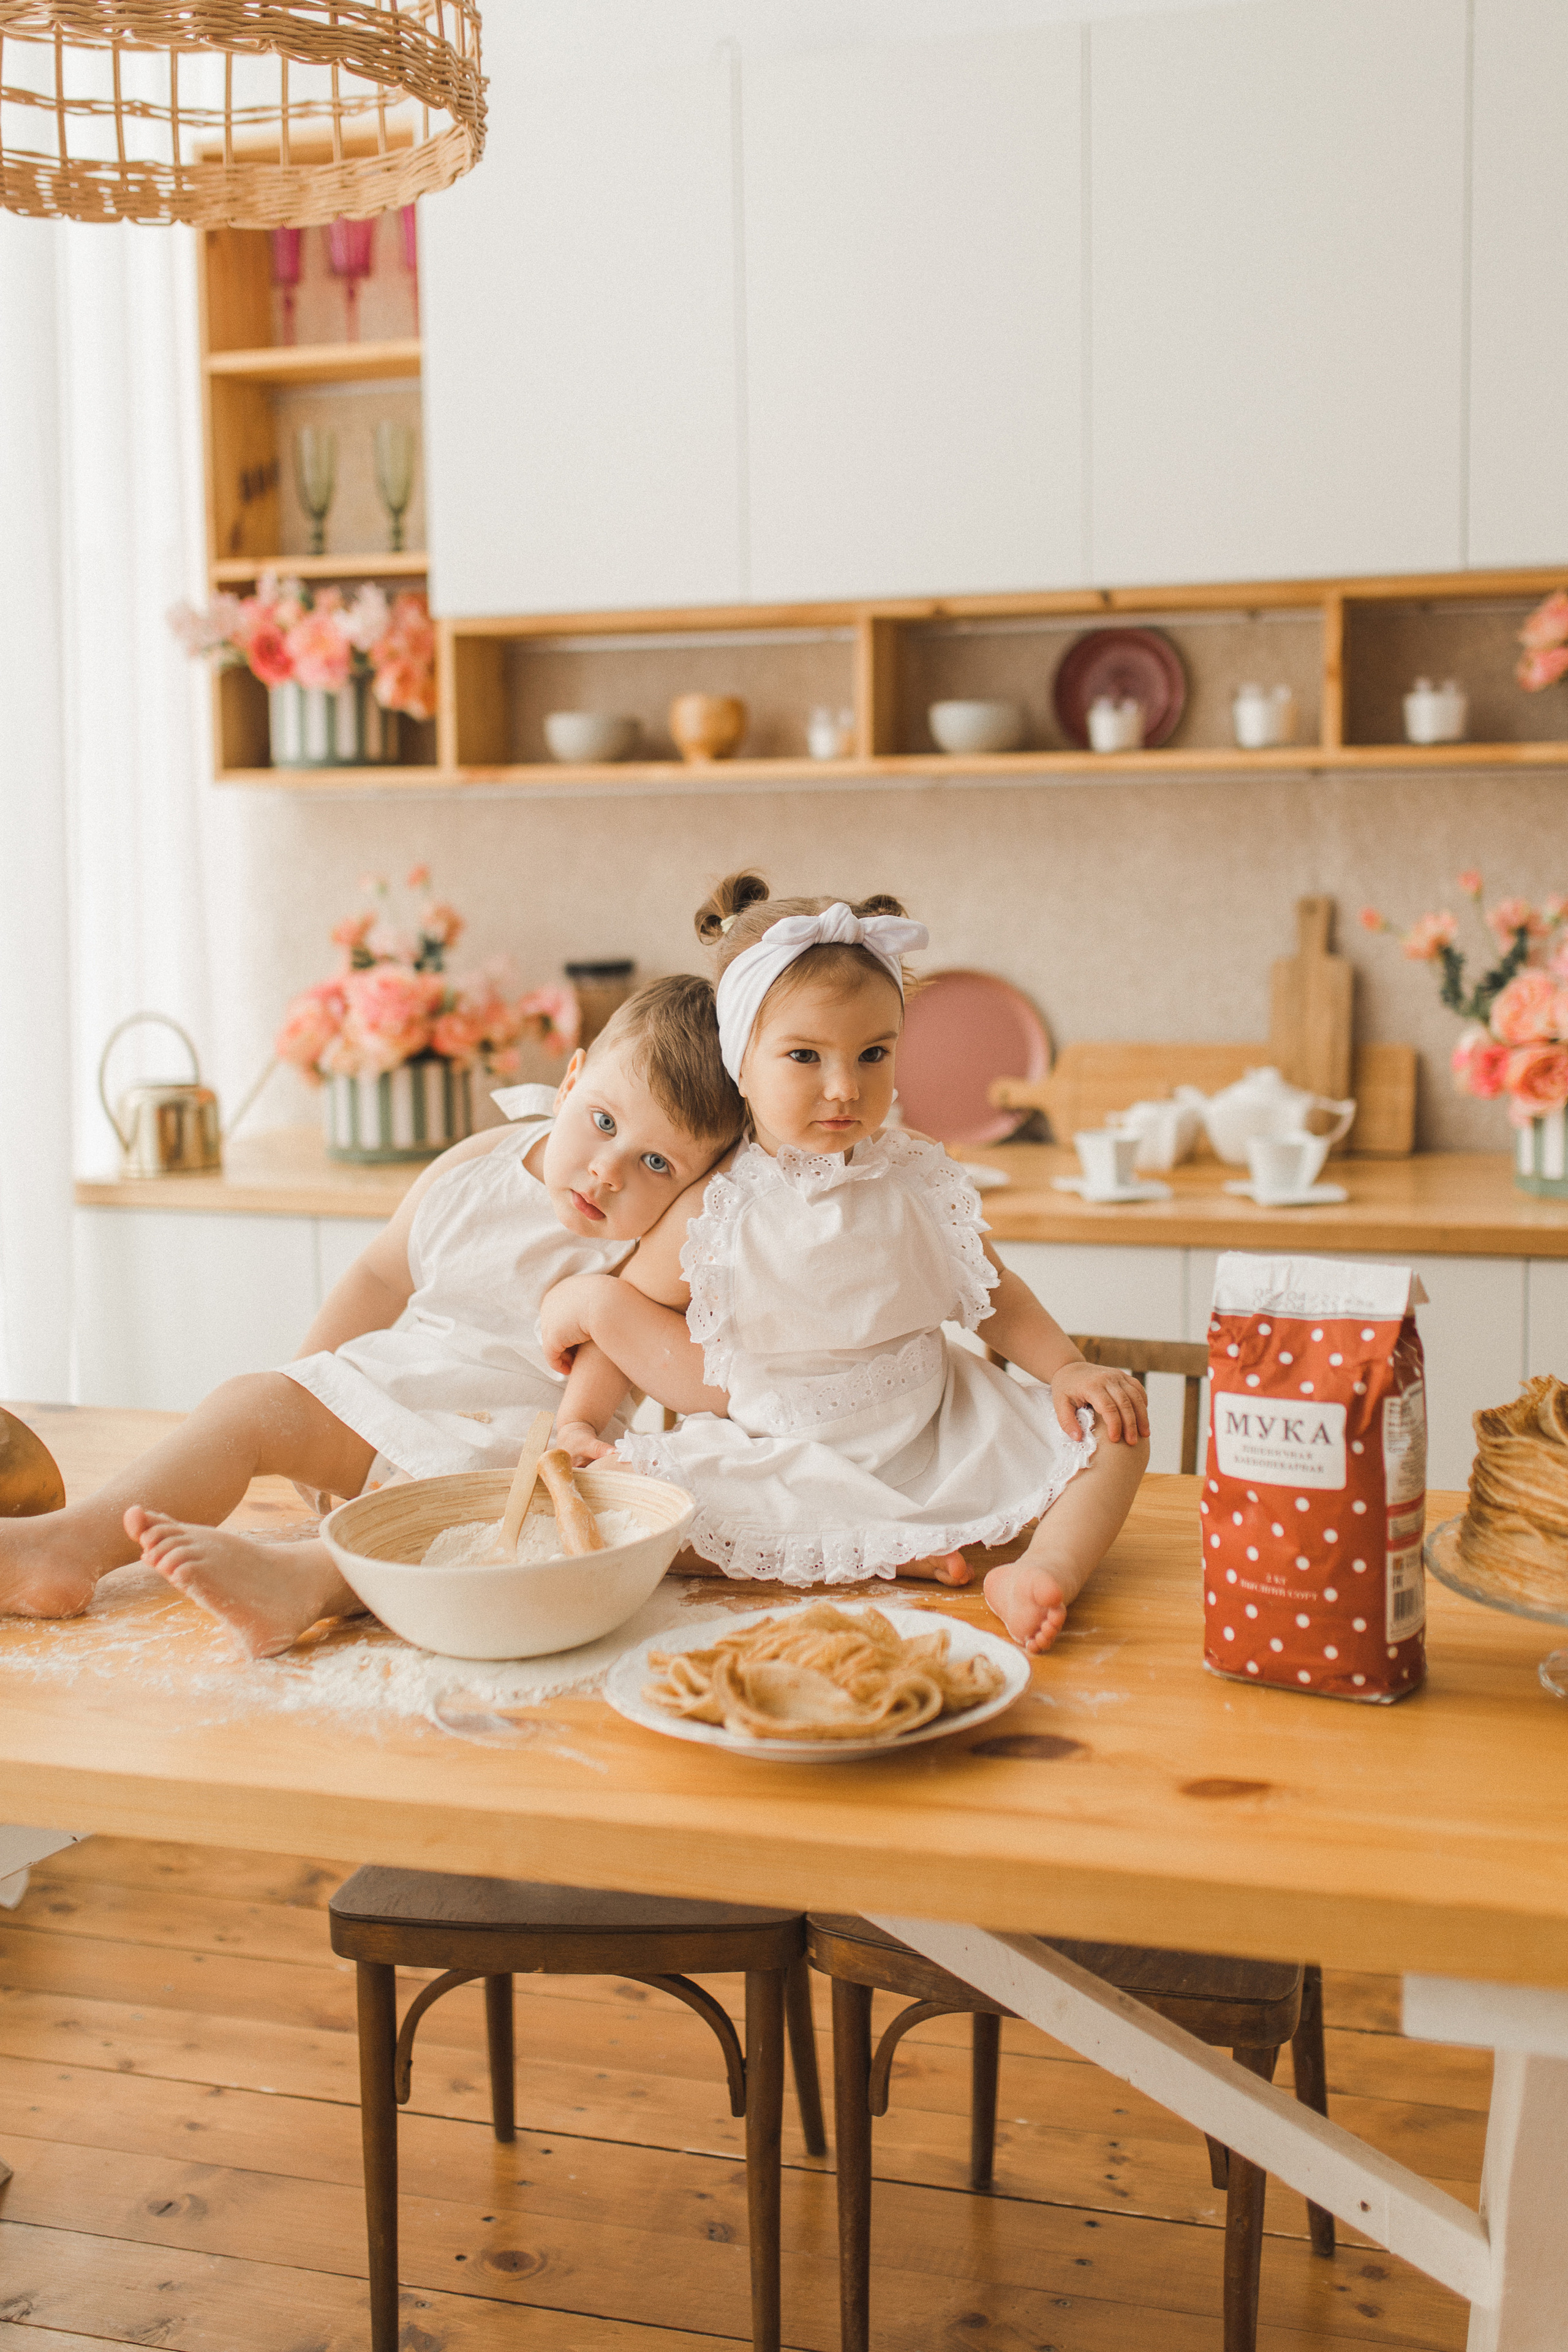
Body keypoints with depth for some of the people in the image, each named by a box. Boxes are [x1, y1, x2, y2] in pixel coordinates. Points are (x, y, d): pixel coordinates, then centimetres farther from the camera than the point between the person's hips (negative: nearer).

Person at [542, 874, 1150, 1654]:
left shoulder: (918, 1181, -6)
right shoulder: (717, 1211, -12)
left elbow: (995, 1297, 5)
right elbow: (631, 1306, 2)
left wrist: (1068, 1367, -10)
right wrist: (576, 1421, -8)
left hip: (935, 1434, 1)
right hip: (788, 1457, -1)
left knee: (1114, 1425, -11)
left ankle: (1043, 1571, -32)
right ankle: (880, 1553, -20)